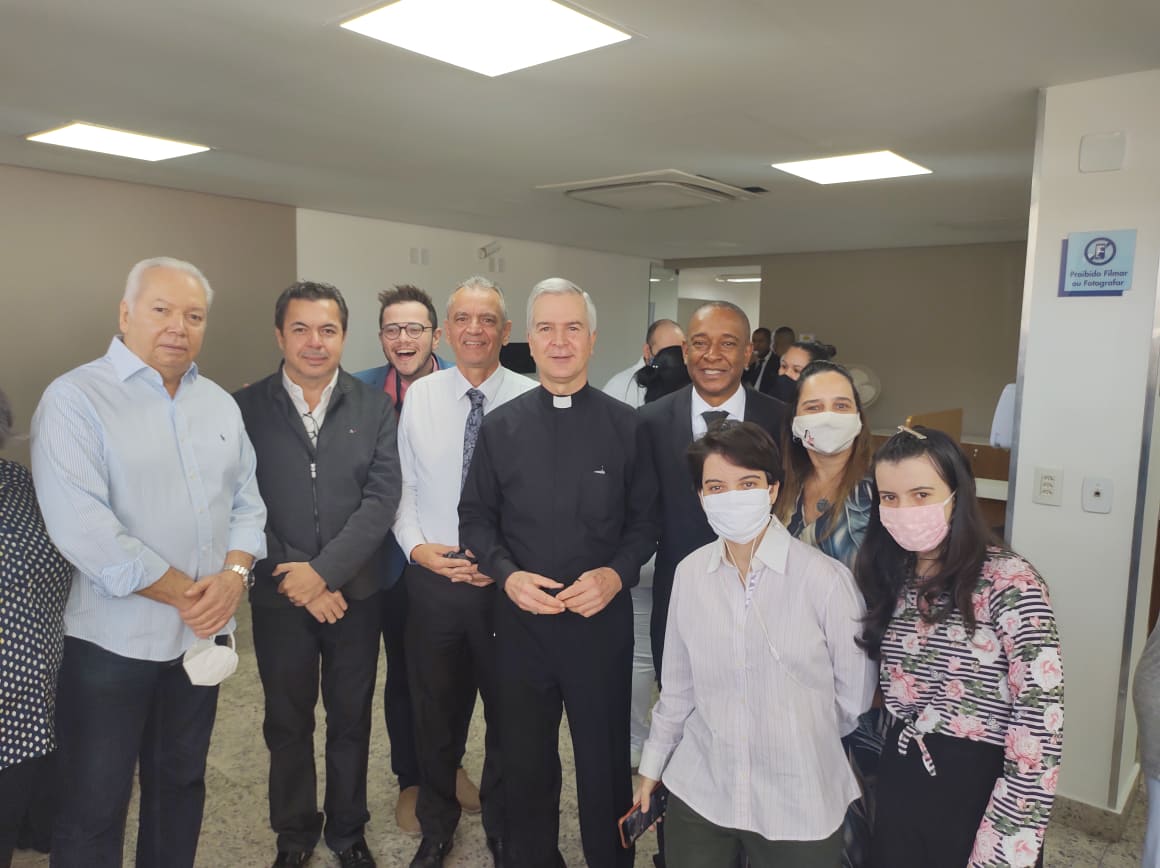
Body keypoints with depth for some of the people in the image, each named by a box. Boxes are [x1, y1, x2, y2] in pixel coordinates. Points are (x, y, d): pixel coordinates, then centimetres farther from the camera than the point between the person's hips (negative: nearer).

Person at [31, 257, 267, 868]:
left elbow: (246, 504, 8)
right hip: (109, 643, -5)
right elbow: (81, 529, -20)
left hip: (200, 636, 5)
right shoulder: (75, 398, -11)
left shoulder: (220, 404, 7)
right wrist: (185, 594, -16)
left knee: (181, 784, 20)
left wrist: (234, 574, -11)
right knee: (94, 808, 10)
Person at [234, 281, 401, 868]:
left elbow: (382, 498, -8)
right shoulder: (244, 409, -4)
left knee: (351, 720, 15)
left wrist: (323, 570, -16)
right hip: (278, 597, 0)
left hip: (355, 592, 1)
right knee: (287, 722, 16)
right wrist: (294, 581, -12)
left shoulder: (374, 408, -1)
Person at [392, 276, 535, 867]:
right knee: (434, 709, 17)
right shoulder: (419, 396, 0)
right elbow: (401, 486, 4)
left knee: (508, 709, 14)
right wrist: (417, 546, -8)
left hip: (506, 580, -1)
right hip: (432, 576, 2)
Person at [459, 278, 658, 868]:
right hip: (520, 617, 2)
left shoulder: (626, 425, -3)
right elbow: (476, 516, 4)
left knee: (605, 757, 13)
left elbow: (645, 519, 0)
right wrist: (507, 574, -12)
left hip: (602, 616, -1)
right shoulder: (500, 426, 0)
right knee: (525, 759, 18)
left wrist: (616, 574, -16)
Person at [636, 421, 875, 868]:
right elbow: (678, 685, 6)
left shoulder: (825, 578, -17)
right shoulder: (689, 573, -5)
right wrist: (652, 764, 13)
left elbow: (856, 693, -5)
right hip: (698, 792, 3)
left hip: (799, 803, -2)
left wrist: (796, 740, 7)